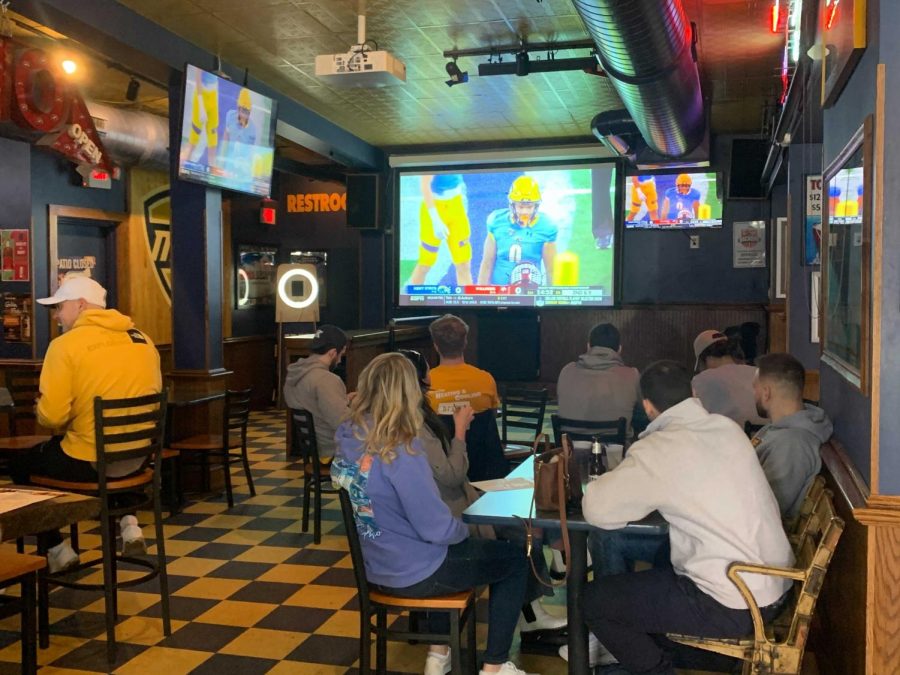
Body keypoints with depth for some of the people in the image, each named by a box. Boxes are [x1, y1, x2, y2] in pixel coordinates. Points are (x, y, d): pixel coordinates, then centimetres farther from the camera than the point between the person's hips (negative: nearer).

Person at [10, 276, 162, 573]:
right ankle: (128, 524, 24)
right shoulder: (143, 340, 5)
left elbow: (51, 416, -18)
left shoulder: (66, 344, -14)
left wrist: (41, 413, 5)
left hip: (87, 462, -5)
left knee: (21, 464, 23)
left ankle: (57, 550, 28)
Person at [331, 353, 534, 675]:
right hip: (414, 573, -8)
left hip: (378, 566, 8)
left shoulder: (348, 437, -6)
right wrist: (465, 529, -4)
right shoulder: (399, 452, -29)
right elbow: (437, 529, -23)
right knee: (515, 560, 11)